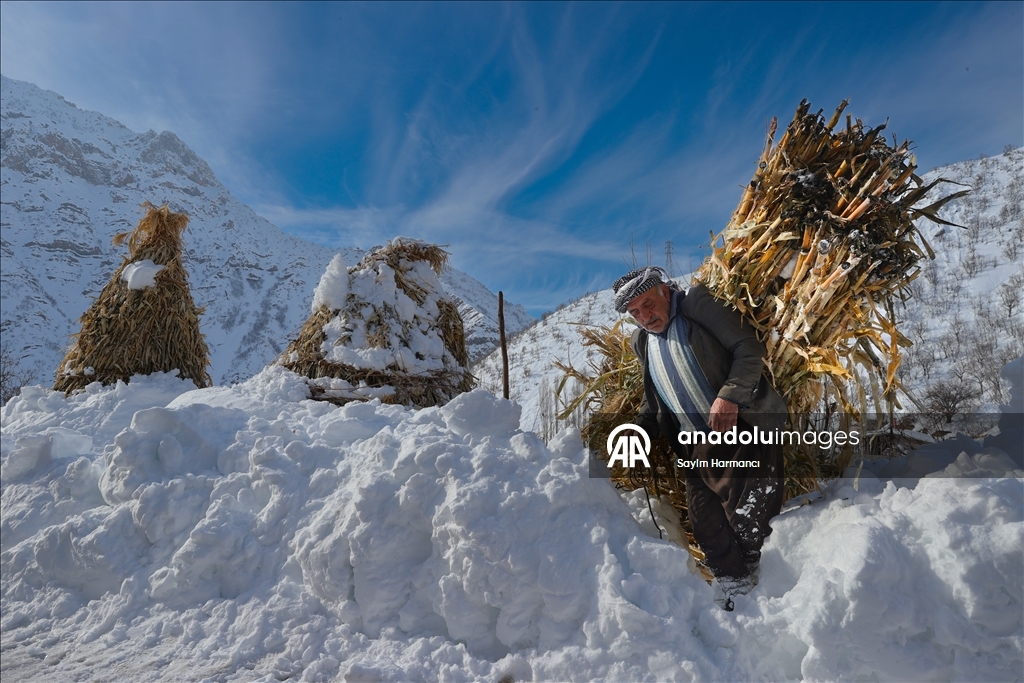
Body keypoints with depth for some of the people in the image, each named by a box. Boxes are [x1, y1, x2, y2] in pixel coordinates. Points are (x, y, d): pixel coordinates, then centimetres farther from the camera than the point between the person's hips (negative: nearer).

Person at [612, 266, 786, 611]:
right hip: (697, 448, 6)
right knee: (707, 529, 7)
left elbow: (750, 348, -10)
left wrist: (729, 395, -22)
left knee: (748, 517, -7)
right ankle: (733, 587, 25)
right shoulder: (642, 342, 14)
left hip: (742, 427, -6)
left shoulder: (699, 305, -5)